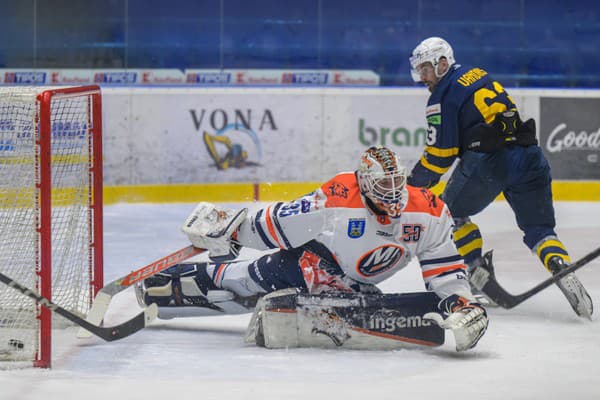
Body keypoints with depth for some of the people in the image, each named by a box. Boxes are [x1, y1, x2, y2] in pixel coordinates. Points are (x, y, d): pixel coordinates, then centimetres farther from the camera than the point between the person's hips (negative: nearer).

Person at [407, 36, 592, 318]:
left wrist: (414, 182, 13)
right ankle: (564, 274, -16)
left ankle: (478, 271, 11)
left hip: (490, 159, -6)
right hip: (528, 156, 7)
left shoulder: (442, 96, 1)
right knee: (538, 229, 10)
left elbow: (441, 154, -2)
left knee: (449, 211, 17)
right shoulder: (476, 74, 24)